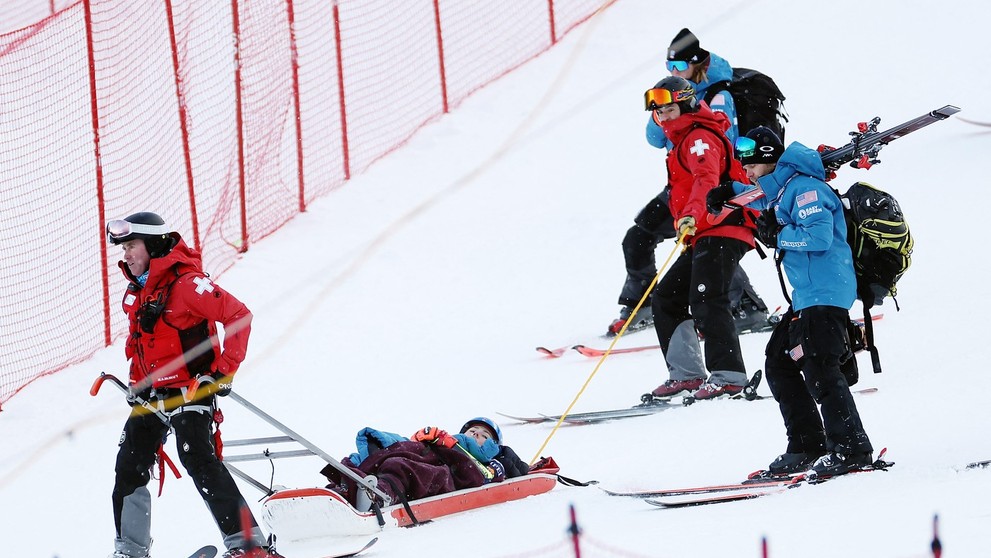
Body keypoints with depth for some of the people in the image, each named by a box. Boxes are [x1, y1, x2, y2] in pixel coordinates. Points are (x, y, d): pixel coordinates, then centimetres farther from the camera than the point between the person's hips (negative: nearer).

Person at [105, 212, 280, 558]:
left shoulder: (185, 283, -17)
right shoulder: (136, 291, 11)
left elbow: (238, 315, -20)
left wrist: (225, 370, -21)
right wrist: (138, 382, 21)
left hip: (190, 390, -9)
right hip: (151, 395, 9)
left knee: (197, 459, -22)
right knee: (129, 466, 10)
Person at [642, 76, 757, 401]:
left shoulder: (700, 138, -10)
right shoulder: (683, 141, 23)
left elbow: (707, 179, -29)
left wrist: (692, 215, -43)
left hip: (721, 232, -11)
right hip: (703, 238, 11)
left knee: (706, 302, -19)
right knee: (666, 298, 10)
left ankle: (728, 376, -23)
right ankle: (686, 373, 8)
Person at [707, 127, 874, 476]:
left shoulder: (804, 188, -13)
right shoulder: (780, 189, 17)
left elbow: (820, 236, -26)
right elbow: (768, 201, 43)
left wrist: (778, 236, -13)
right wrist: (732, 192, 30)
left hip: (825, 293, -11)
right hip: (806, 296, 11)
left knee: (819, 369, -17)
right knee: (779, 364, 12)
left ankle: (852, 450, -17)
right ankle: (807, 447, 13)